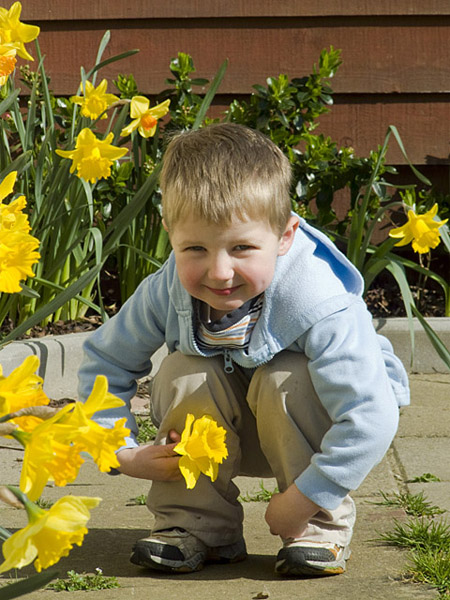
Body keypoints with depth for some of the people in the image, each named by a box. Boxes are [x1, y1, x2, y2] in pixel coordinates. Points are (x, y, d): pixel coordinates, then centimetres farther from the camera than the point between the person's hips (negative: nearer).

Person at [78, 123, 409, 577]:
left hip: (306, 425, -3)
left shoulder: (319, 306, -38)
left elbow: (373, 418, -41)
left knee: (285, 381, -34)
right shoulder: (165, 294, -23)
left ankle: (324, 526, -13)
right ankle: (197, 523, -7)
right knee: (184, 373, -25)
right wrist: (124, 453, -14)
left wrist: (303, 501, -34)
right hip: (232, 434, 4)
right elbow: (104, 361, -4)